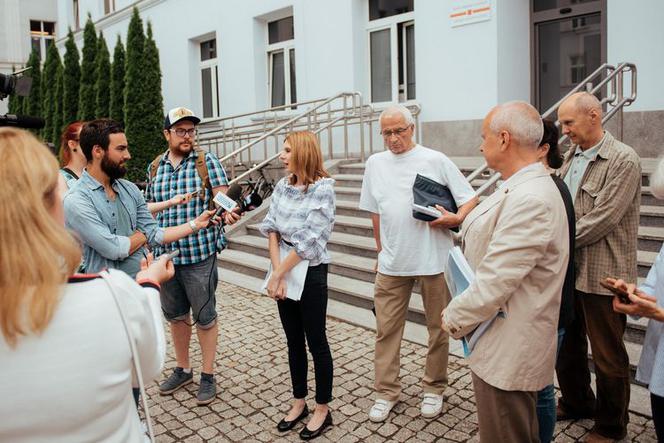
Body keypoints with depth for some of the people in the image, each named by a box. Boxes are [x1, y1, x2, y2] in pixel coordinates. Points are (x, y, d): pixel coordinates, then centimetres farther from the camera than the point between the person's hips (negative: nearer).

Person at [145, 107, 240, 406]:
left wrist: (228, 212, -36)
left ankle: (208, 375, 22)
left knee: (204, 316, 5)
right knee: (175, 315, 17)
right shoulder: (155, 167, 9)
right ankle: (182, 369, 36)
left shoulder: (207, 161, -3)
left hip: (200, 252, -4)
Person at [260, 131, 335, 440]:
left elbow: (307, 240, -18)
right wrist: (277, 272, -11)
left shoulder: (323, 188, -14)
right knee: (293, 340, 15)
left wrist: (277, 274, -14)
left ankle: (322, 410, 21)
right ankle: (299, 403, 31)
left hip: (310, 272, -6)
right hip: (284, 271, 6)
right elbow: (271, 229, 0)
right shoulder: (282, 186, 5)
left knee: (316, 342, 5)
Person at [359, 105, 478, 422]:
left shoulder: (435, 160, -4)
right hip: (391, 263, 3)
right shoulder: (375, 163, 7)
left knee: (438, 328, 10)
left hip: (433, 260, -2)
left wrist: (455, 218, -19)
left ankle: (433, 389, 29)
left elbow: (471, 199, 0)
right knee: (386, 329, 7)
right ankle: (386, 392, 22)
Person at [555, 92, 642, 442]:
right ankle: (576, 403, 43)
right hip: (568, 269, 7)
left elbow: (600, 221, -21)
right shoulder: (572, 156, 8)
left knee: (607, 356, 10)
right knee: (566, 345, 20)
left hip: (602, 275, -7)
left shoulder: (624, 160, -15)